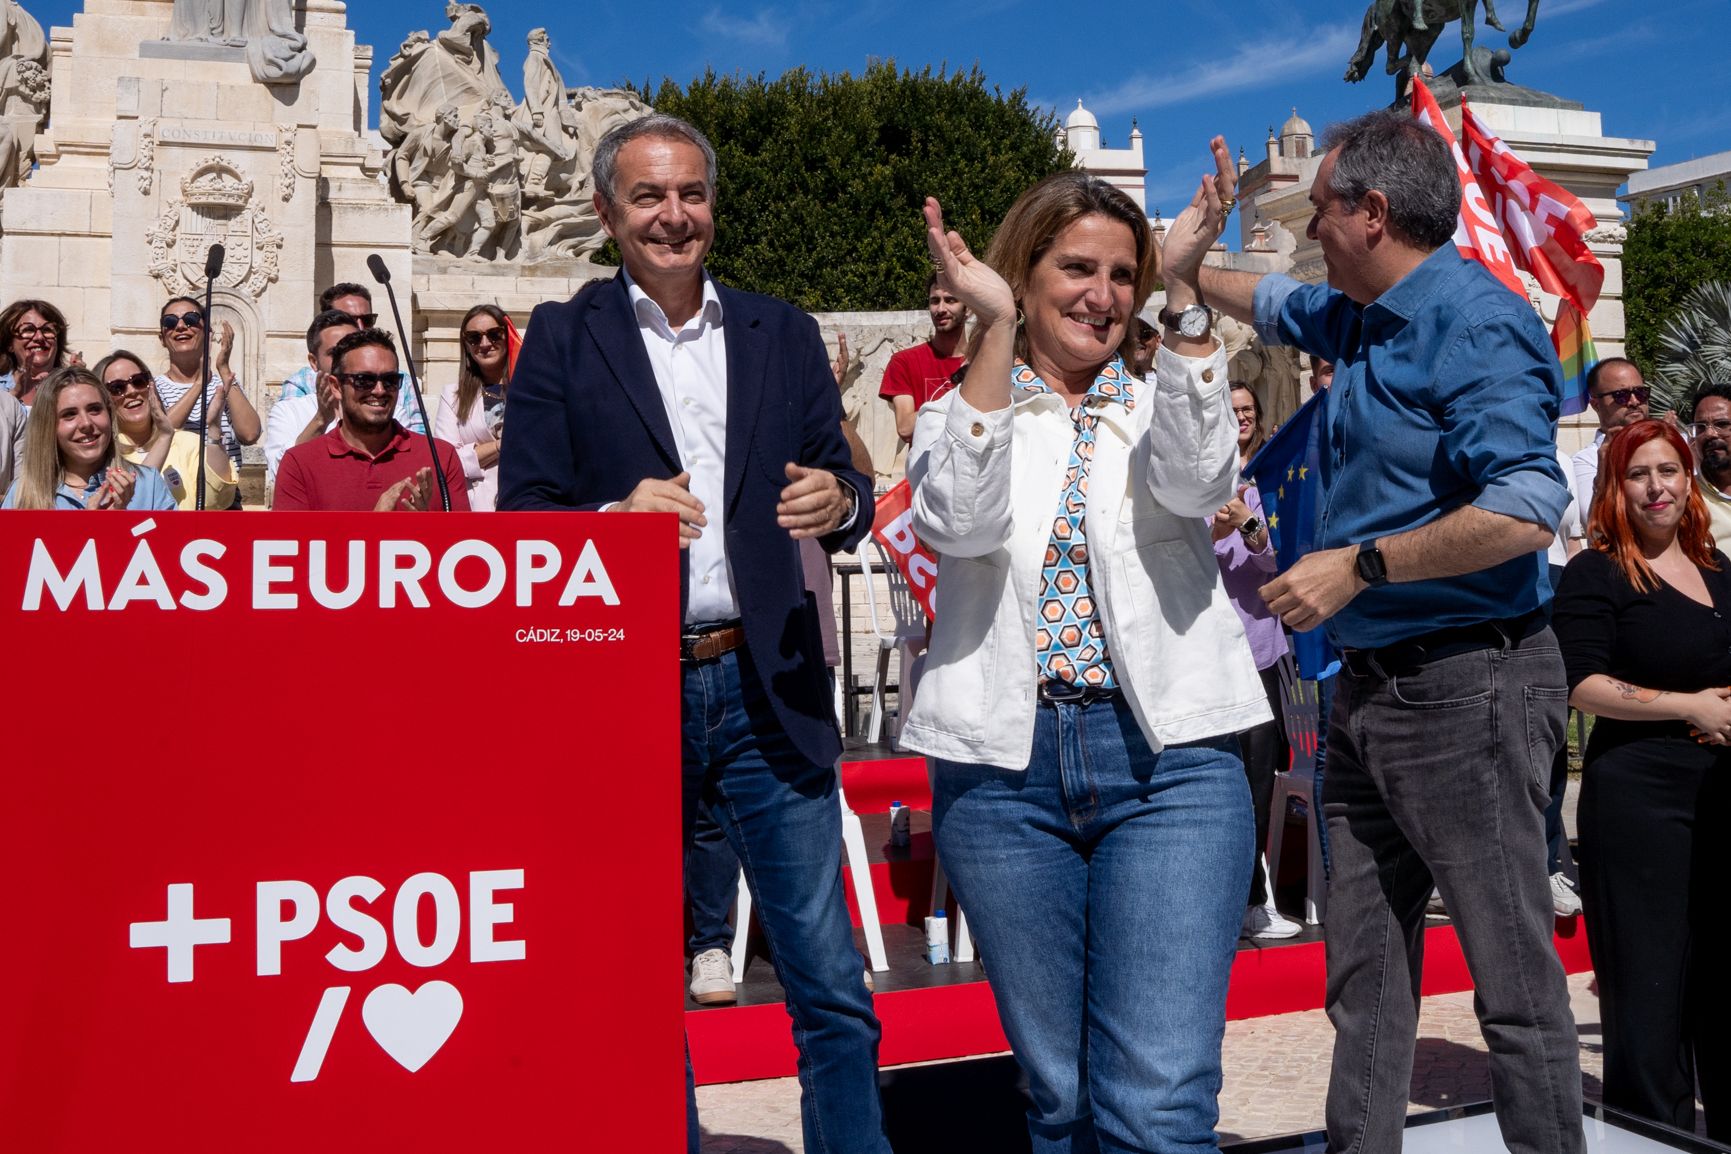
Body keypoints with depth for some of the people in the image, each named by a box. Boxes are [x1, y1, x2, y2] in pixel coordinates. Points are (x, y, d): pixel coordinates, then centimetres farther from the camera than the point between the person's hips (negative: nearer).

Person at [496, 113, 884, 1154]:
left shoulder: (783, 334, 12)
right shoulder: (563, 339, 5)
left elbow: (842, 491, 10)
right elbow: (521, 520, -1)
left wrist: (839, 502, -13)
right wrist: (617, 520, -20)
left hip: (767, 692, 1)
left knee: (832, 988, 3)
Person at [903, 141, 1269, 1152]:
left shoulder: (1163, 404, 12)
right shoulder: (960, 413, 10)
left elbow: (1196, 480, -11)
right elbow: (960, 523, -12)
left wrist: (1184, 293, -16)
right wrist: (993, 329, -14)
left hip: (1168, 761, 0)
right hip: (1003, 765, 1)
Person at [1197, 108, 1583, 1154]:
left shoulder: (1472, 323, -14)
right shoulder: (1364, 319, 14)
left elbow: (1527, 512, -24)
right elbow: (1273, 303, 37)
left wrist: (1358, 566, -18)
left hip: (1467, 686, -9)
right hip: (1370, 687, 9)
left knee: (1515, 979, -2)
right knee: (1364, 978, 11)